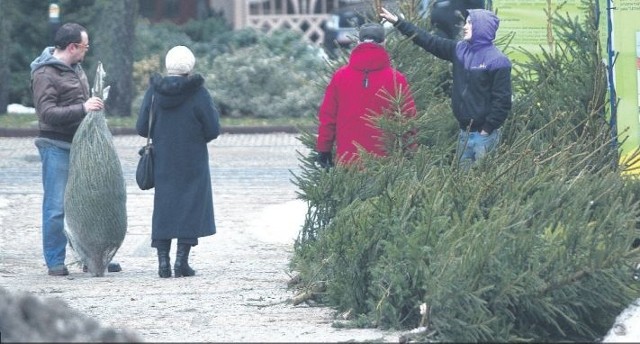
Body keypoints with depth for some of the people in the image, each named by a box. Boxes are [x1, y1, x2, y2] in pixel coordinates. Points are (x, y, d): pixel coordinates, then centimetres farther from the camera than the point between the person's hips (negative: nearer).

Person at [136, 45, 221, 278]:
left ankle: (163, 261, 3)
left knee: (163, 208, 9)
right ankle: (181, 260, -3)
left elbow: (142, 128, -1)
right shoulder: (197, 93, -11)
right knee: (190, 207, 4)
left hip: (162, 162, 3)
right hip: (192, 163, -3)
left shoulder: (153, 92, -3)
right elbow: (212, 130, -10)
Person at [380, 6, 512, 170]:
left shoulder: (497, 61, -13)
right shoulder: (460, 50, 8)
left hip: (484, 134, -7)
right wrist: (397, 22, 11)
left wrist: (487, 130, -15)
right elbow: (429, 41, 12)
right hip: (464, 132, 7)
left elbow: (502, 101, -14)